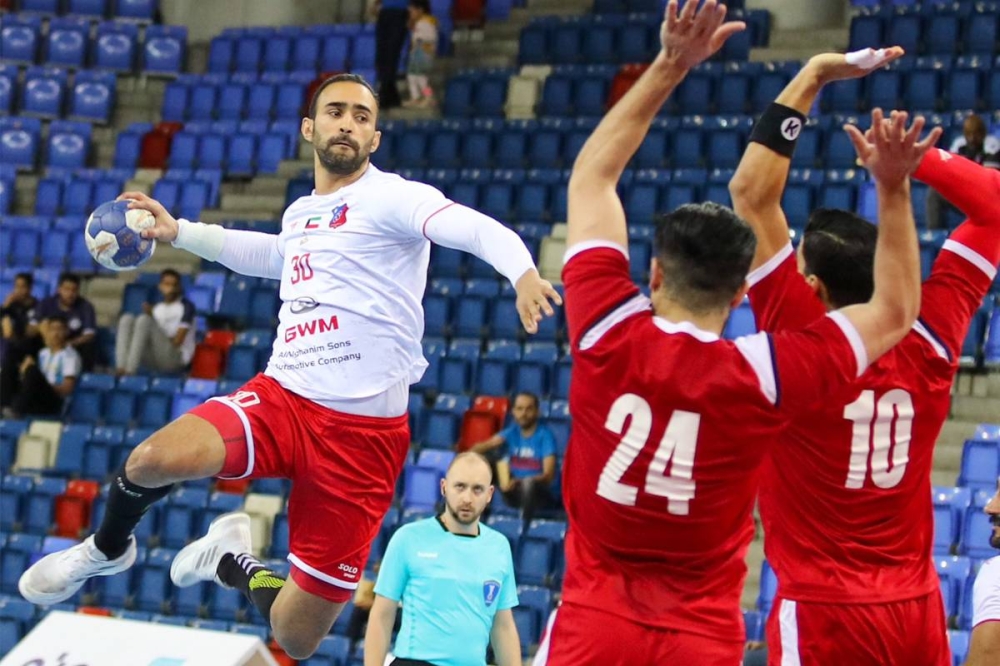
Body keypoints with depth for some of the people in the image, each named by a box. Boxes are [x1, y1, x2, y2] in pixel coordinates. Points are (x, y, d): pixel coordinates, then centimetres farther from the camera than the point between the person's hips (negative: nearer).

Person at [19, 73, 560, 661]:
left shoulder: (390, 197, -5)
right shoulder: (301, 214, 15)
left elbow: (476, 228, -25)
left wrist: (523, 272, -46)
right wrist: (177, 232, 42)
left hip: (364, 432, -4)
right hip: (283, 397, 4)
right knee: (155, 459, -29)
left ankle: (231, 562, 32)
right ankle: (108, 549, 5)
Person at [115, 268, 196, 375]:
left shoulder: (187, 306, 3)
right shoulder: (156, 308, 21)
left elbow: (177, 341, -5)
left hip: (175, 359, -6)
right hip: (153, 359, 6)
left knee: (144, 320, -25)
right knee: (127, 319, -13)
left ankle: (130, 371, -35)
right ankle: (121, 369, -32)